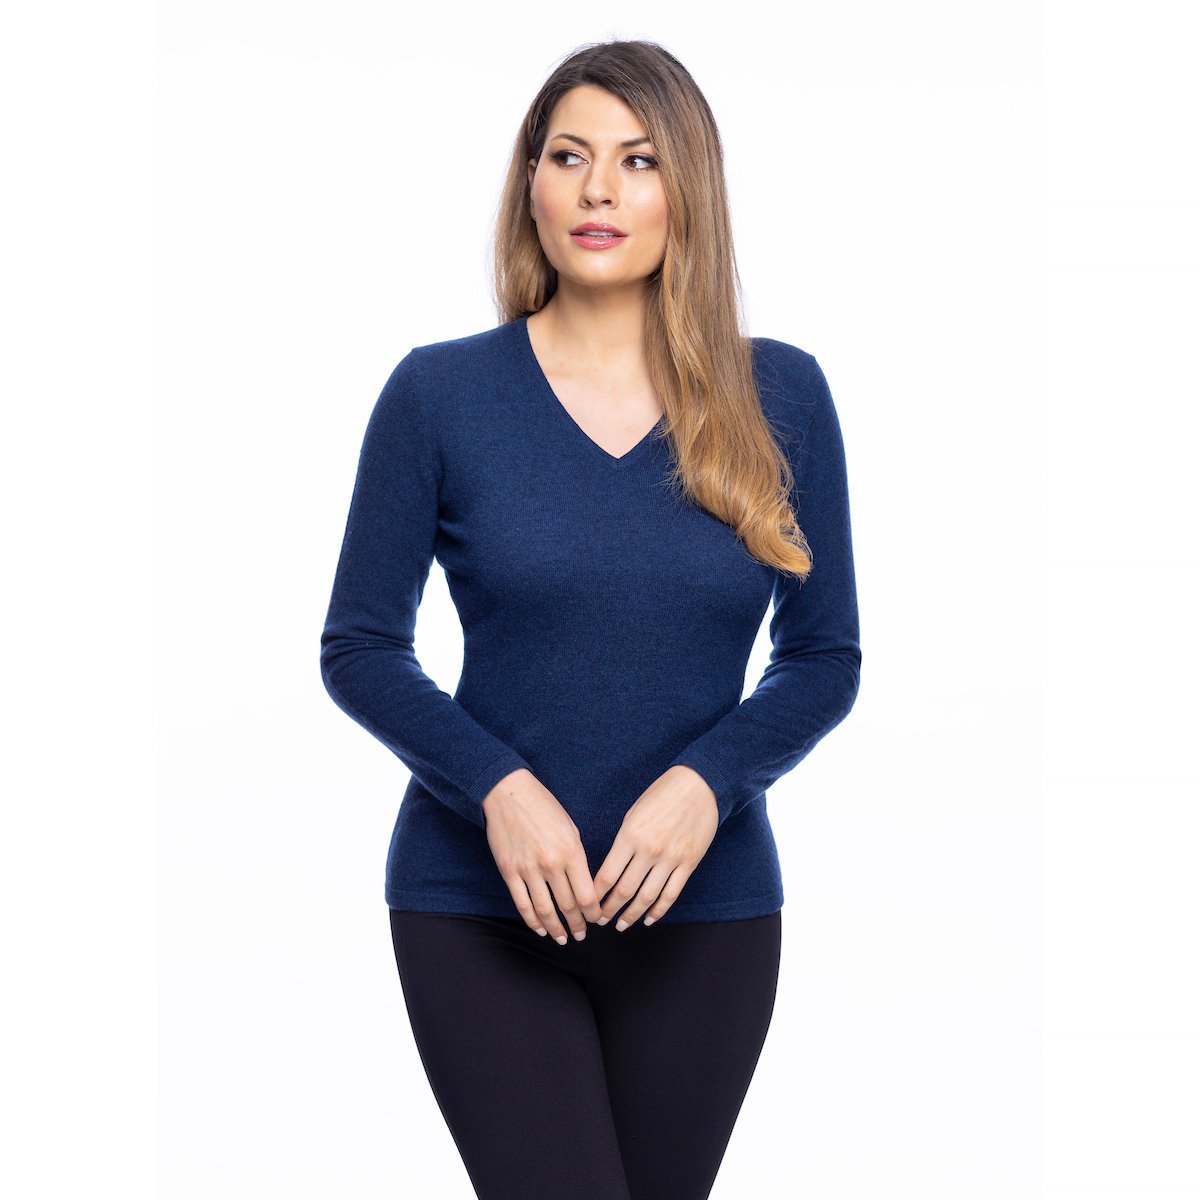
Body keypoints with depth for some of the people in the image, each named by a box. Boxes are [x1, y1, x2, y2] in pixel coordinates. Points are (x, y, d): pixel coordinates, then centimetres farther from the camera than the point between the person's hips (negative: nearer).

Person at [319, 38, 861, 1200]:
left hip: (705, 907, 2)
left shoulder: (779, 397, 1)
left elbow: (824, 655, 4)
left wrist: (708, 781, -14)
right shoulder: (438, 393, -3)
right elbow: (359, 648, 0)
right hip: (483, 906, -2)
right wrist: (498, 786, -16)